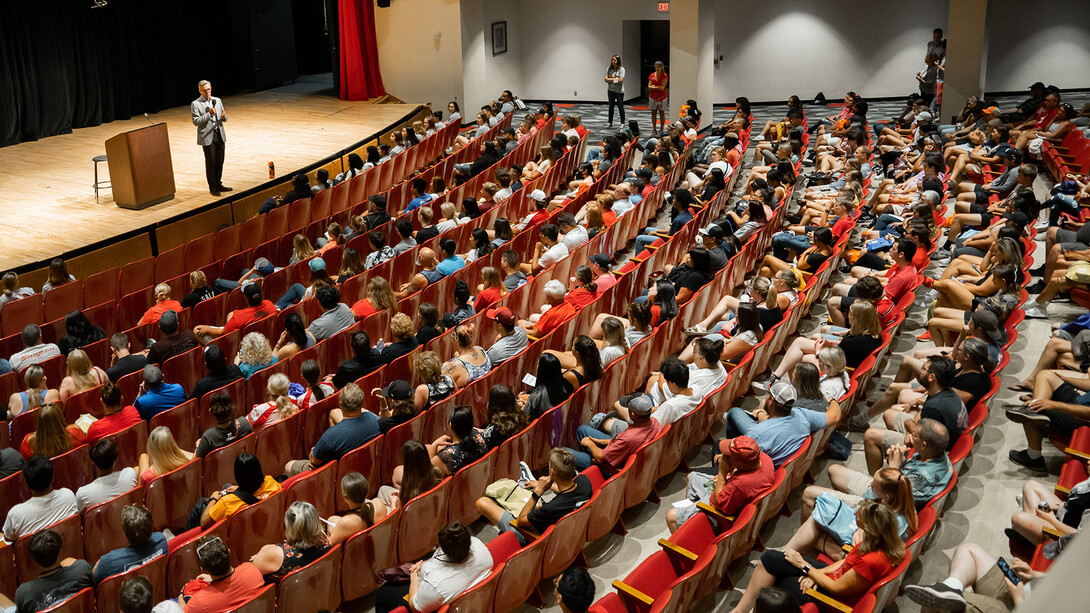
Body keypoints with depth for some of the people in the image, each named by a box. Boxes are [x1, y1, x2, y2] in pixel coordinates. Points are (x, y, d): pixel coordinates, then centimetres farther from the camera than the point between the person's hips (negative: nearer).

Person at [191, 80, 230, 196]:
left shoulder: (217, 101, 11)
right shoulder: (195, 104, -5)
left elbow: (224, 119, 15)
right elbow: (196, 121, -12)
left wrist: (224, 117, -10)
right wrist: (209, 114, -20)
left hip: (219, 134, 5)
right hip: (207, 137, -5)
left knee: (220, 162, 9)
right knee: (210, 163, 0)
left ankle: (218, 185, 22)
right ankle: (212, 188, 9)